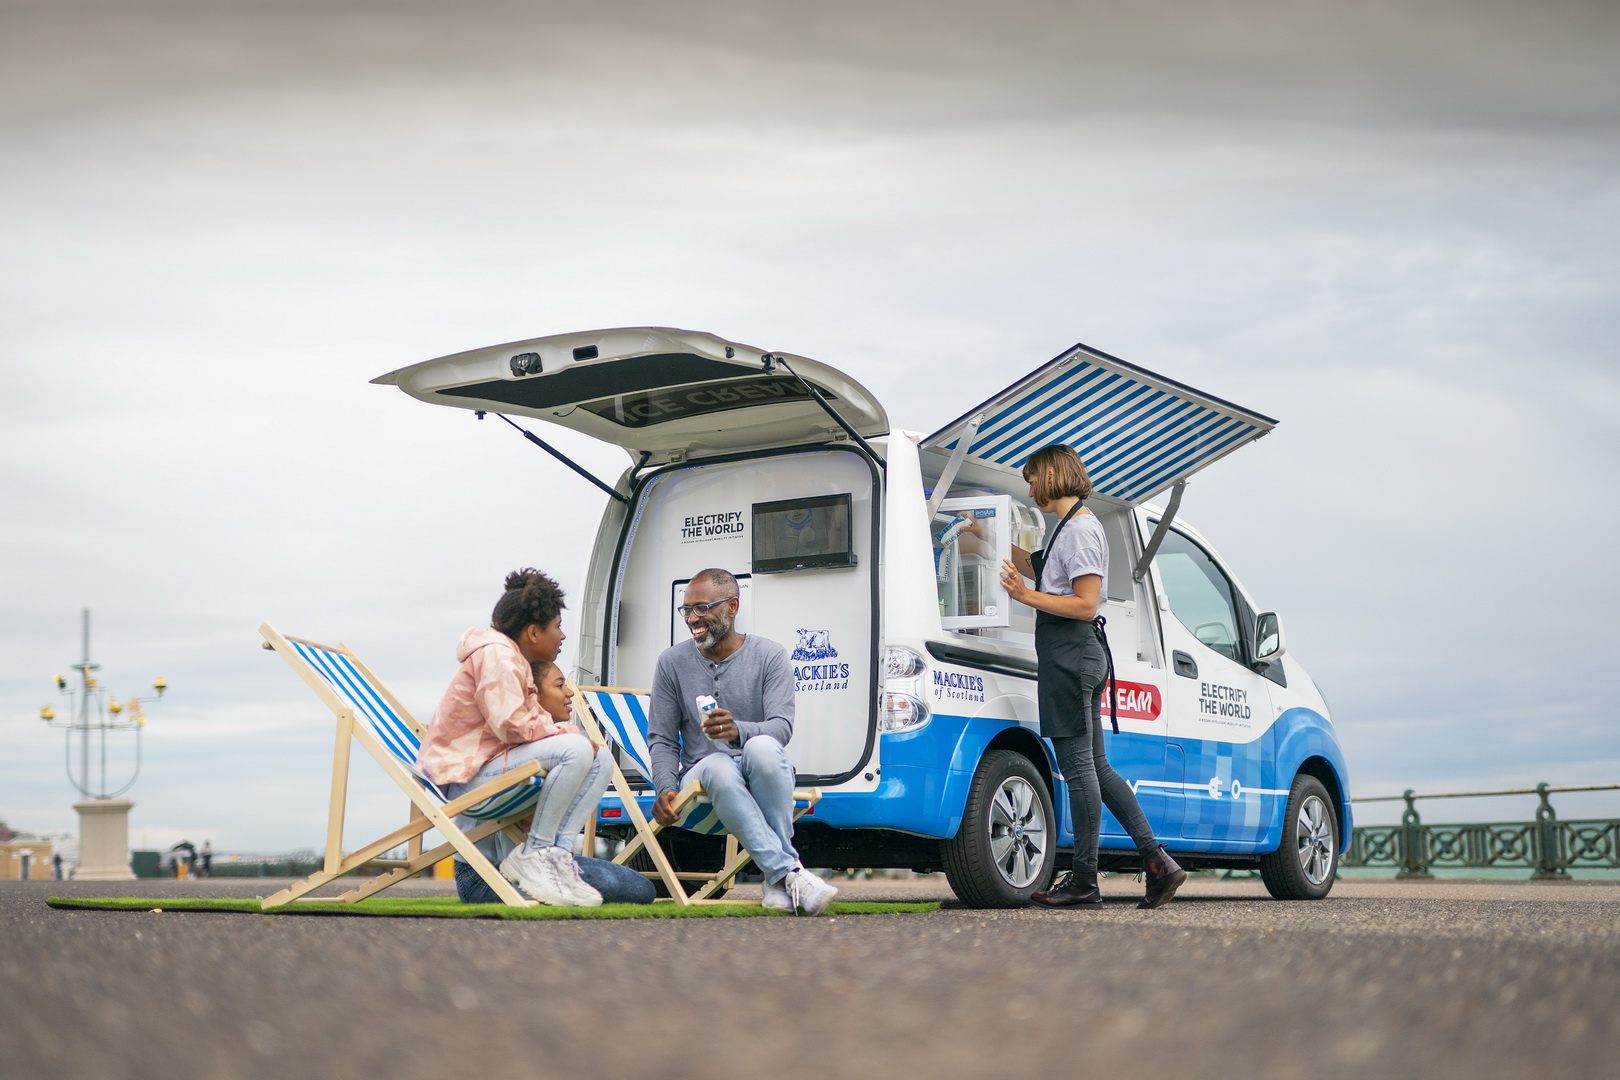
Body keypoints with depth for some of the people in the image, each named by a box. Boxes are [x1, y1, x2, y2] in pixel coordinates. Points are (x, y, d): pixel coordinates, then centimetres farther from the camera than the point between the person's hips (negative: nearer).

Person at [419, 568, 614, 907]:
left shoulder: (516, 660, 20)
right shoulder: (495, 653, -14)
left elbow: (530, 723, 11)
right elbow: (511, 725, -23)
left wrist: (562, 728, -8)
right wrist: (571, 733, -13)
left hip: (496, 766, 10)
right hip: (468, 775, -10)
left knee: (601, 760, 3)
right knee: (576, 750, -28)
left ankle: (558, 854, -10)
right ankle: (532, 855, -19)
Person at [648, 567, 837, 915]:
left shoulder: (770, 656, 1)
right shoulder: (672, 662, 7)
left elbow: (783, 727, -12)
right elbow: (661, 739, 7)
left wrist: (739, 731, -34)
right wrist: (666, 788, -13)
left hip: (763, 778, -1)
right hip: (701, 776, 1)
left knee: (762, 748, -38)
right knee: (718, 767, -38)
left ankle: (778, 880, -35)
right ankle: (789, 872, -44)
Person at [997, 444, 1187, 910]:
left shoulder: (1079, 529, -12)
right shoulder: (1071, 527, 18)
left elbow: (1086, 605, -18)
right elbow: (1036, 567, 33)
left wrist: (1026, 596, -19)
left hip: (1071, 653, -10)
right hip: (1073, 655, 10)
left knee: (1079, 768, -6)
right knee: (1095, 767, 11)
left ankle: (1083, 881, -2)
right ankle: (1158, 863, 11)